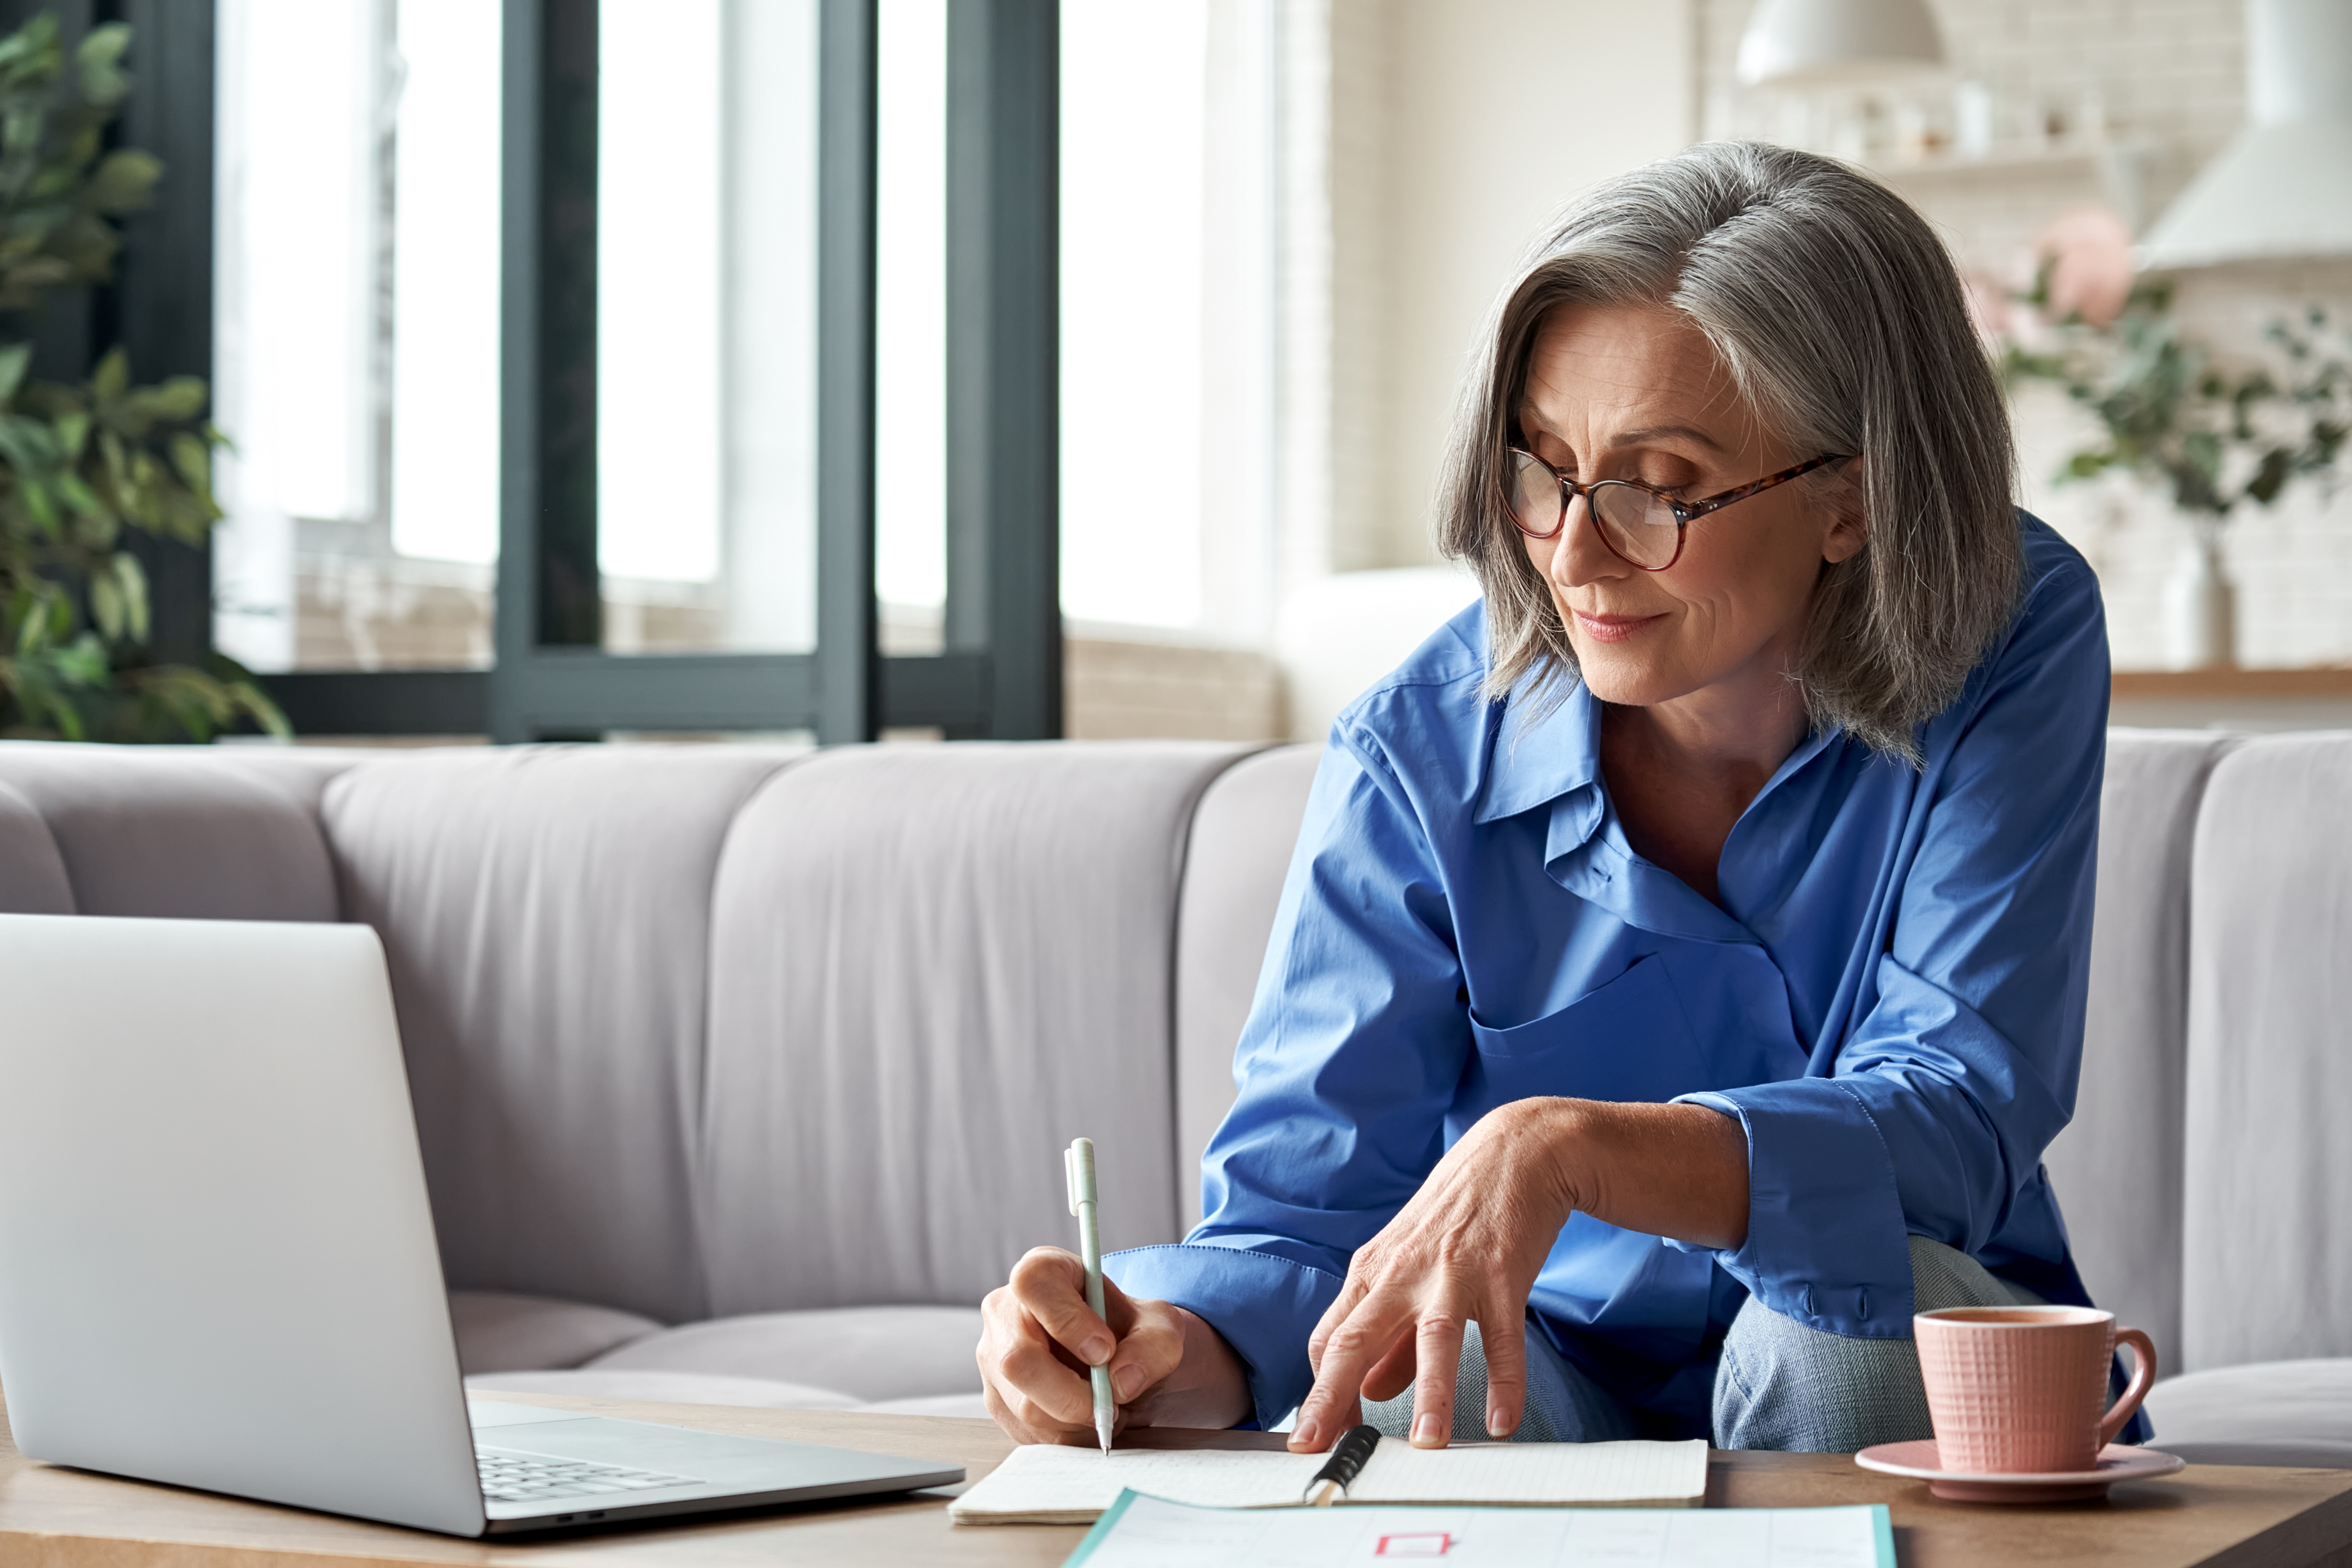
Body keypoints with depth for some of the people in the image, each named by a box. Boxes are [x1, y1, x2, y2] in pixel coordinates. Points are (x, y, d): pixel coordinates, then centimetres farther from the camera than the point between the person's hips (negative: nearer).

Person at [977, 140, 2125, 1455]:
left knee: (1859, 1296, -34)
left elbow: (1960, 1122, -26)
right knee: (1400, 1395, -34)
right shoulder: (1421, 757, -14)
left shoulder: (2016, 649, -17)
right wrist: (1159, 1348, -40)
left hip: (1909, 1389, 1)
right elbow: (1301, 1210, -15)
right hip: (1563, 1377, -1)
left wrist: (1564, 1146, -43)